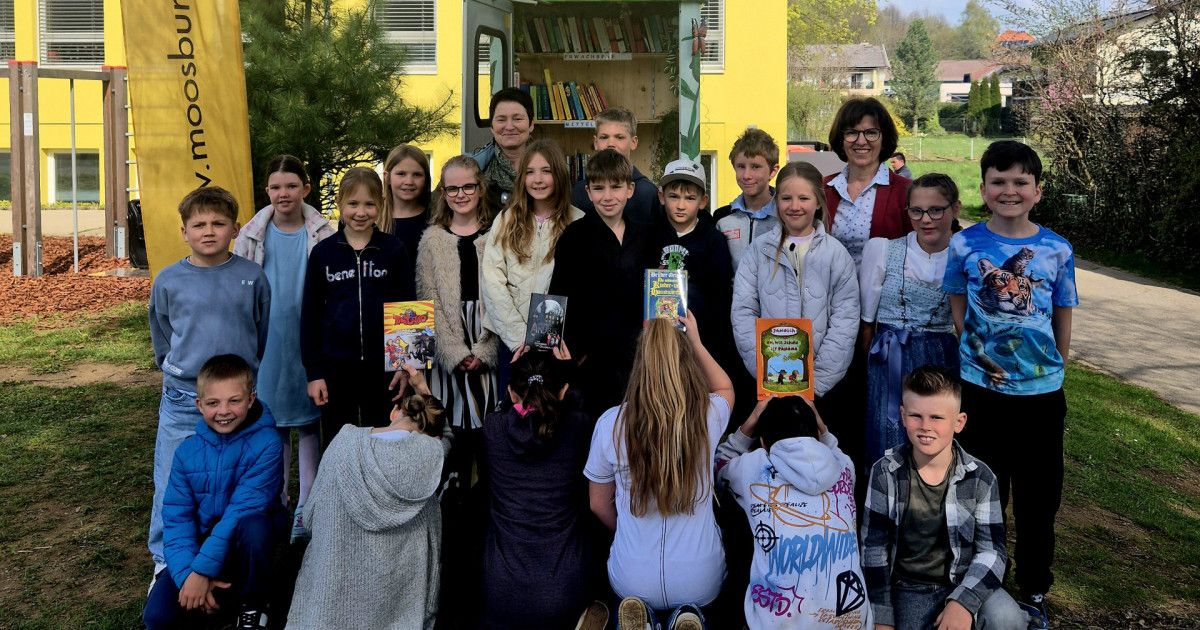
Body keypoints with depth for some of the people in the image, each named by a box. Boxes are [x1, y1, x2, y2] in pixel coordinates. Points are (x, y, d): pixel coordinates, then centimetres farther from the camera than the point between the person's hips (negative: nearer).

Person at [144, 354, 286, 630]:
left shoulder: (265, 444, -20)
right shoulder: (187, 451, -7)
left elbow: (243, 509, -25)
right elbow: (177, 517, -8)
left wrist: (202, 569, -28)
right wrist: (187, 573, -22)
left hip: (247, 542, -3)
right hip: (202, 541, 3)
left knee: (253, 526, -37)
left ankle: (254, 603, -9)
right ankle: (229, 589, 12)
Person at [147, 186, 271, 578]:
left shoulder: (252, 277, -3)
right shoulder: (168, 281, -2)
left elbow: (264, 331, 9)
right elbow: (161, 336, 13)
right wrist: (178, 368, 14)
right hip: (183, 401, 0)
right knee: (172, 485, 5)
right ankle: (165, 561, 23)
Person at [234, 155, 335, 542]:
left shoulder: (322, 235, -2)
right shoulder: (252, 235, 3)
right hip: (268, 342, 2)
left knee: (309, 421, 5)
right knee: (273, 422, 11)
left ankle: (306, 506, 16)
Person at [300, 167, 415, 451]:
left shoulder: (394, 250, 0)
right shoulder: (323, 252, 1)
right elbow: (310, 315, 3)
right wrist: (313, 372, 0)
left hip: (383, 366, 0)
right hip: (335, 367, 1)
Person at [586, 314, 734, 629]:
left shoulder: (610, 423, -14)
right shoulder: (708, 415, -14)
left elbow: (599, 505, 2)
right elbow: (725, 389, 15)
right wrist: (695, 342, 14)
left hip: (631, 581, 0)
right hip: (701, 582, 0)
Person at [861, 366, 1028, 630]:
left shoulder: (980, 477, -7)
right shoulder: (886, 472, -9)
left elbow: (992, 550, -6)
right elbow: (873, 548, -5)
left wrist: (963, 601, -22)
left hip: (965, 582, 1)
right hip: (907, 588, -1)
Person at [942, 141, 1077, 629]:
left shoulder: (1057, 250, -4)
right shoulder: (965, 244, -5)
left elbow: (1063, 320, 5)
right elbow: (959, 312, 2)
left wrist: (1052, 370, 7)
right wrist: (982, 357, -4)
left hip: (1042, 391, 1)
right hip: (981, 387, -1)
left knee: (1039, 497, 11)